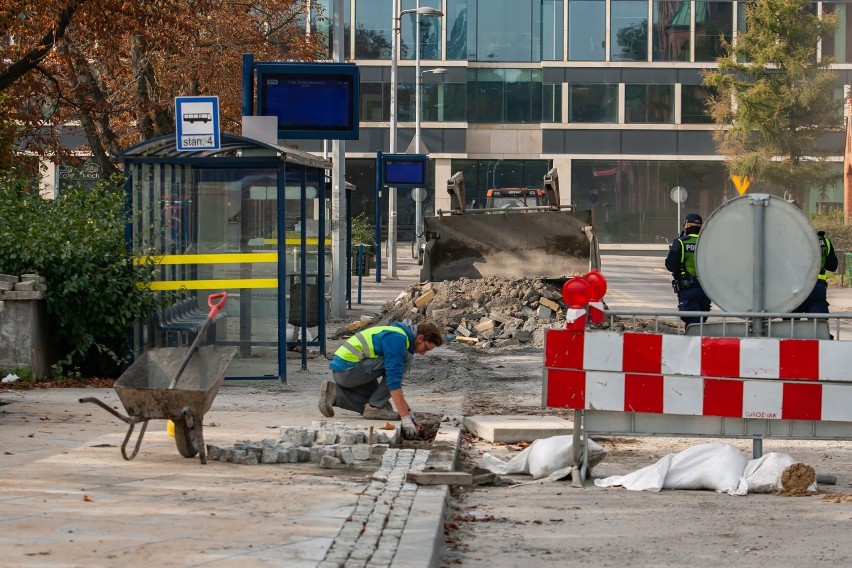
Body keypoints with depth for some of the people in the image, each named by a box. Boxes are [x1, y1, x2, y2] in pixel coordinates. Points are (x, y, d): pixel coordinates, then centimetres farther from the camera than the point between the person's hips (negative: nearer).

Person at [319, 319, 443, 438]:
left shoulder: (397, 334, 17)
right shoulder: (397, 338, -15)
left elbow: (394, 379, 25)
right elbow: (393, 380, -22)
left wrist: (408, 412, 21)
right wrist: (406, 418, -21)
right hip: (348, 368, -10)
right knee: (405, 358, -12)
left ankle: (335, 393, 9)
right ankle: (375, 407, -10)